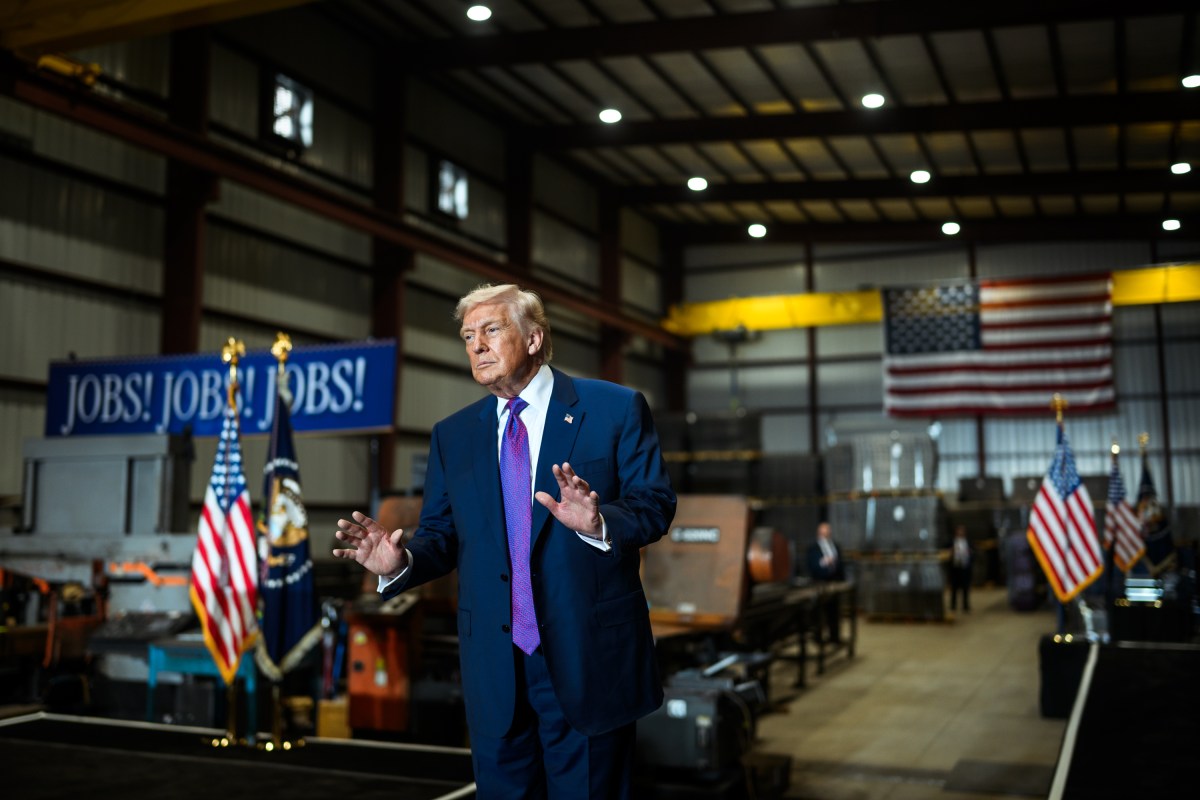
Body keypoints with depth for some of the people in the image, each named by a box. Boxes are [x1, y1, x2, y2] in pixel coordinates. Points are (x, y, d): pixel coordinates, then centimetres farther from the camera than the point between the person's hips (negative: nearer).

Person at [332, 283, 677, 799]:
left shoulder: (615, 409, -3)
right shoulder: (452, 435, 9)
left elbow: (655, 505, -6)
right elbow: (442, 536, 7)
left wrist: (599, 523, -26)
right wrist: (401, 562, -14)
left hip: (589, 657, -3)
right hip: (495, 665, 3)